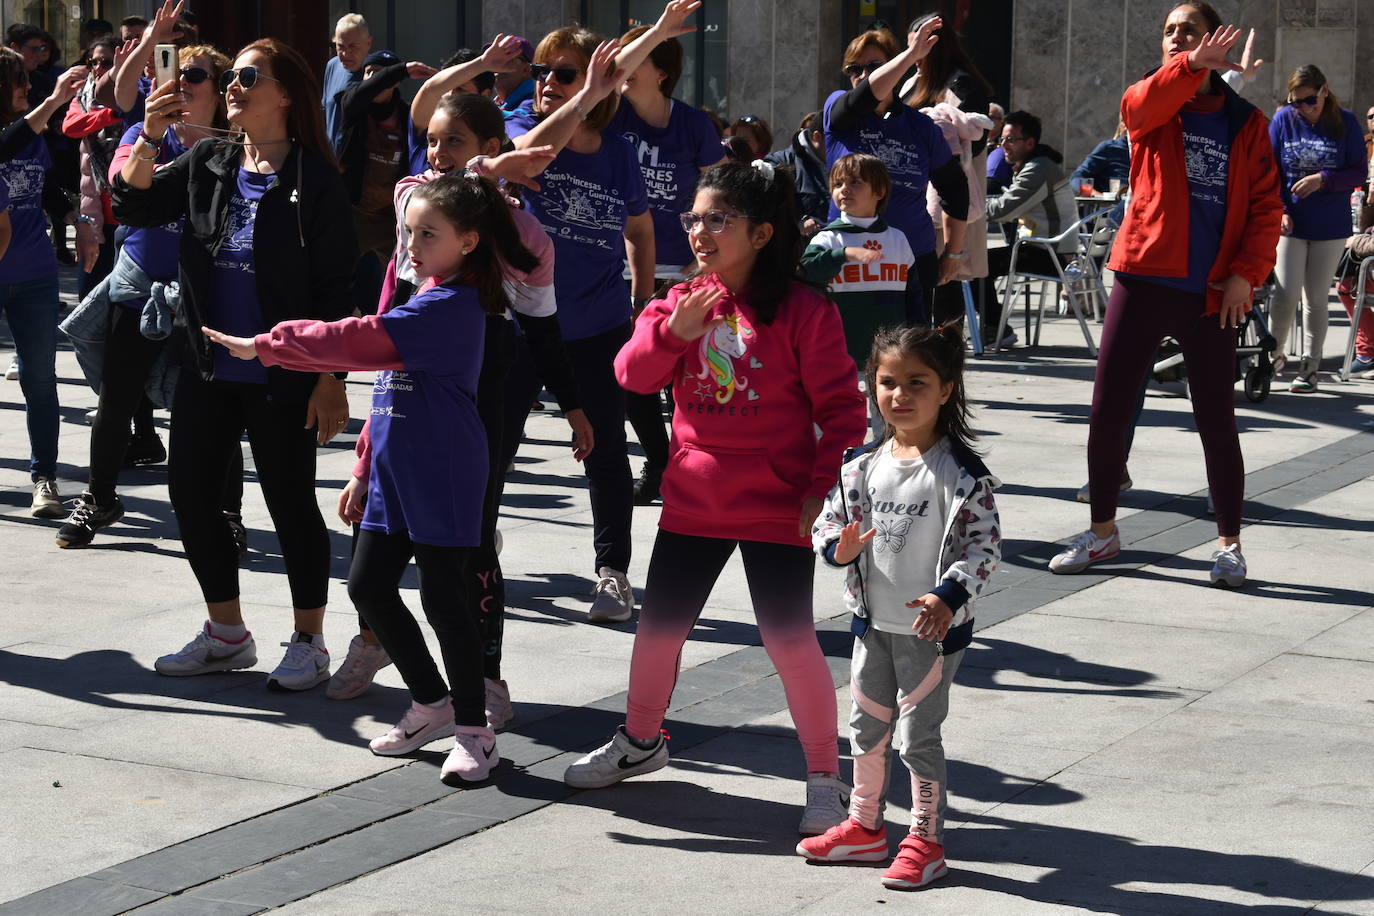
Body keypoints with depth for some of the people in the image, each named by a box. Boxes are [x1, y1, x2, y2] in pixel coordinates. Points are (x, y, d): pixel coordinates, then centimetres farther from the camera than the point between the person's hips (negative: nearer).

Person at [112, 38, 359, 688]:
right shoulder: (207, 164, 7)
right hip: (207, 369, 6)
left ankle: (309, 642, 18)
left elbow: (335, 285, -9)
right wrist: (151, 137, -18)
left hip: (280, 378, -6)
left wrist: (330, 379, -13)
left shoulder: (313, 178, -9)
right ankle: (226, 634, 25)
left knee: (290, 504, 2)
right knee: (190, 493, 10)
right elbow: (135, 207, -3)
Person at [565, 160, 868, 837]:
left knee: (790, 639, -4)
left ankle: (824, 775, 9)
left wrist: (823, 490, -14)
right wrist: (672, 333, -20)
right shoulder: (684, 301, 4)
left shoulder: (803, 310, -10)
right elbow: (632, 374, -2)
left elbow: (840, 409, -9)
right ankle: (640, 742, 36)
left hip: (778, 508, -5)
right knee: (659, 623, 13)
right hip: (694, 501, 5)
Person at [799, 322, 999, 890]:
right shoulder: (863, 466, 0)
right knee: (866, 727, 17)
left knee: (917, 735, 1)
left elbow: (984, 545, -15)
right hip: (873, 622, 6)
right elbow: (829, 522, 8)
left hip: (933, 628, -6)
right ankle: (865, 827, 33)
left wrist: (948, 597, -28)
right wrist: (838, 548, -15)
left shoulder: (961, 473, -15)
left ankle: (925, 842, 15)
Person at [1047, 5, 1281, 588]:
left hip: (1210, 295, -1)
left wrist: (1245, 274, -10)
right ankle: (1103, 532, 20)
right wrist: (1192, 66, -37)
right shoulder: (1150, 104, 5)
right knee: (1108, 413, 4)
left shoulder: (1245, 123, 6)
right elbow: (1142, 107, -20)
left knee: (1217, 424, 3)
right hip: (1143, 282, 1)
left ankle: (1228, 543, 18)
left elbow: (1266, 207, 4)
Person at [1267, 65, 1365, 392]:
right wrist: (1279, 210, -10)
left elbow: (1359, 173, -3)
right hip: (1290, 223, 0)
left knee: (1316, 298, 7)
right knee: (1286, 294, -8)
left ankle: (1310, 368, 16)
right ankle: (1275, 353, 12)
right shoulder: (1283, 119, -3)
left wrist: (1322, 179, -18)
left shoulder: (1345, 122, -4)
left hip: (1330, 228, 0)